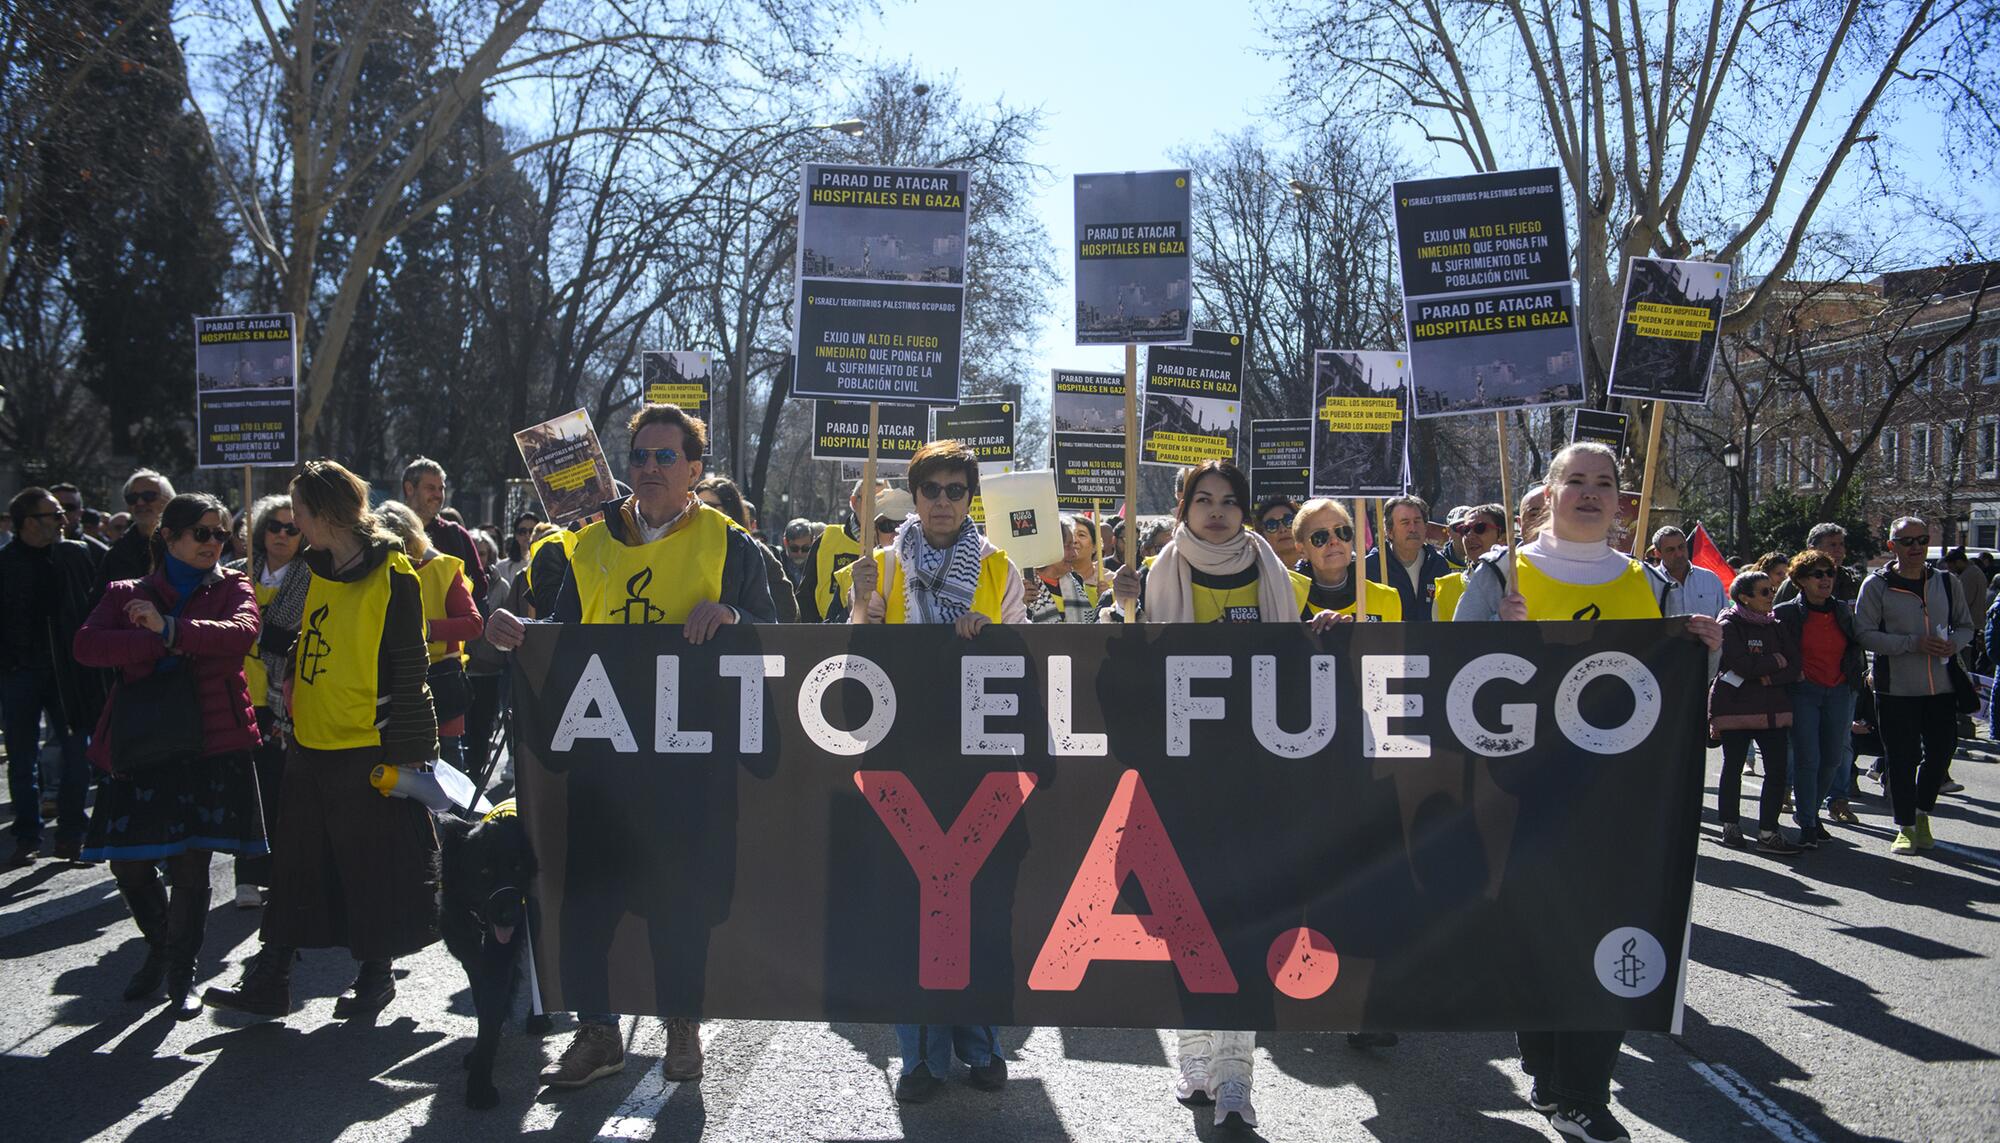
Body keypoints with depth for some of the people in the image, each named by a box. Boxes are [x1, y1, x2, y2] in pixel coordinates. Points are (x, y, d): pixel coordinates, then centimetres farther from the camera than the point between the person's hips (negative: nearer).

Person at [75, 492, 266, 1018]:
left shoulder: (232, 588, 8)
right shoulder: (128, 593, 11)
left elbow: (241, 633, -15)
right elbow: (85, 644, -7)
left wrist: (170, 628, -19)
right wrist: (161, 645, -17)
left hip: (210, 745, -2)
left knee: (190, 865, -2)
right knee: (128, 862, 4)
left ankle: (181, 973, 16)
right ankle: (160, 949, 31)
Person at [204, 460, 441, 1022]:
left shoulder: (393, 576, -12)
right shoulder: (316, 571, 11)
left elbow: (410, 669, -12)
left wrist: (404, 749, -14)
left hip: (369, 745, -7)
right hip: (311, 744, 7)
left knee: (374, 865, 6)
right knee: (296, 864, 12)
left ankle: (376, 975, 22)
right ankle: (269, 981, 20)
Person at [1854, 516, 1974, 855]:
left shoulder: (1946, 582, 8)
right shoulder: (1876, 585, -4)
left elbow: (1965, 625, 17)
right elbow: (1864, 633, -10)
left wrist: (1954, 644, -7)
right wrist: (1913, 643, -19)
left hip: (1941, 687, 3)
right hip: (1896, 689, -3)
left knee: (1941, 751, 7)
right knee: (1901, 759, 2)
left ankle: (1922, 813, 31)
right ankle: (1905, 827, 16)